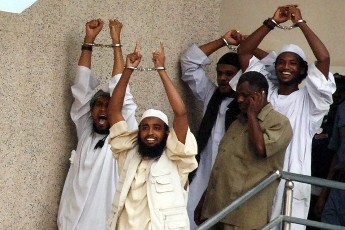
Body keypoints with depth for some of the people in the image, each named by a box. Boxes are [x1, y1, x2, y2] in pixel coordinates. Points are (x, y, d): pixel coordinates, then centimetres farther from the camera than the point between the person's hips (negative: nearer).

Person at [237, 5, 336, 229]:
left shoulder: (308, 100, 1)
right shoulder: (264, 92, 10)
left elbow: (324, 59, -12)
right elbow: (243, 52, 8)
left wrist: (300, 23, -6)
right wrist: (272, 22, 1)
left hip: (292, 180, -2)